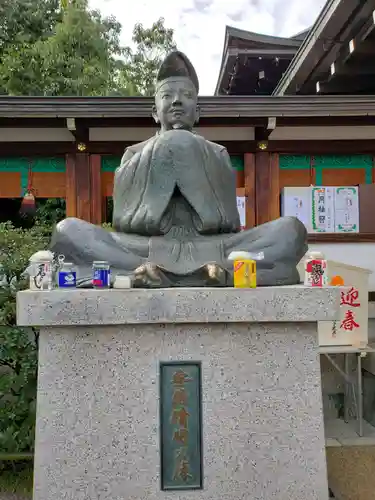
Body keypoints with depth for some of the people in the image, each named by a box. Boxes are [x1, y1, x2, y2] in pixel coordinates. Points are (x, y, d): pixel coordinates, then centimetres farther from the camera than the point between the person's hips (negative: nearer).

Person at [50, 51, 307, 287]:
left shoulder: (217, 153, 24)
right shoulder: (135, 153, 23)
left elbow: (227, 214, 3)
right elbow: (124, 215, 2)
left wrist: (184, 144, 3)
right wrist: (166, 143, 4)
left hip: (210, 250, 1)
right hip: (148, 250, 0)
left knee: (292, 229, -20)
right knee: (67, 230, -22)